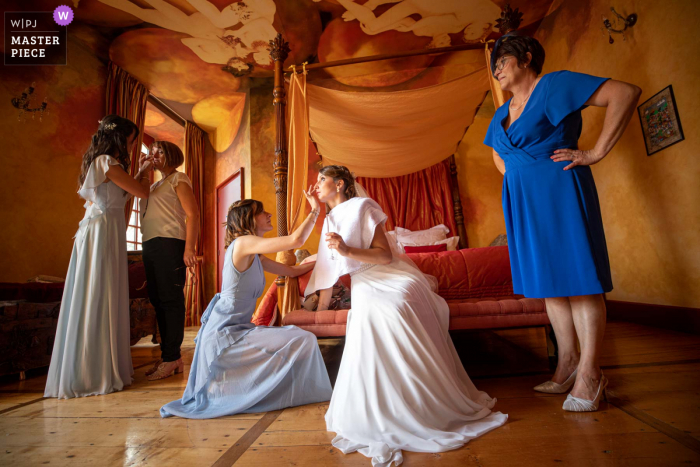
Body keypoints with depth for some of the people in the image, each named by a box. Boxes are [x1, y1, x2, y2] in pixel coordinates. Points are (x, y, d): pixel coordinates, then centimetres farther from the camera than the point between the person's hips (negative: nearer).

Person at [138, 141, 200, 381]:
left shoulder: (179, 179, 2)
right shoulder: (154, 186, 28)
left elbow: (193, 214, -10)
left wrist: (189, 248, -18)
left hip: (170, 243, -9)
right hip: (150, 245, 9)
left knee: (171, 300, -9)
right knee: (158, 301, 8)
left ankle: (172, 357, -4)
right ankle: (168, 356, 15)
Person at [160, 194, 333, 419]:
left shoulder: (255, 257, 12)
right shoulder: (243, 243, -16)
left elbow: (292, 271, 18)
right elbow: (296, 240, -24)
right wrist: (315, 210, -12)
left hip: (236, 329, 10)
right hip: (224, 332, -10)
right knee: (303, 341, -16)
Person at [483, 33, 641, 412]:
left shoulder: (554, 85, -3)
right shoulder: (501, 115, 18)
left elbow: (626, 93, -12)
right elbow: (498, 156, 35)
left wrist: (597, 152, -16)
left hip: (560, 193, -7)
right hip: (523, 203, 8)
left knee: (578, 275, -5)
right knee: (549, 280, 8)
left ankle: (589, 373, 2)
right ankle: (567, 365, 18)